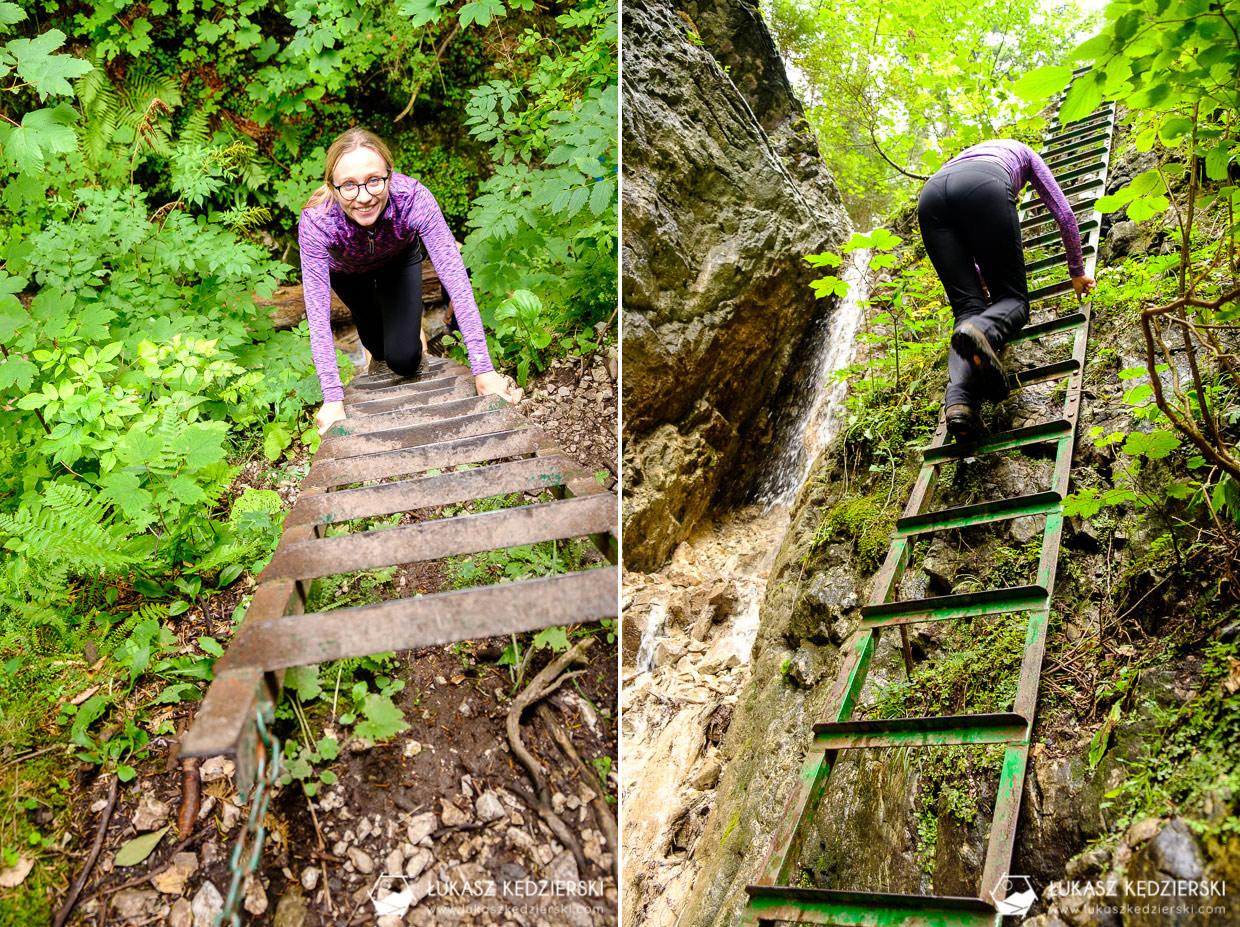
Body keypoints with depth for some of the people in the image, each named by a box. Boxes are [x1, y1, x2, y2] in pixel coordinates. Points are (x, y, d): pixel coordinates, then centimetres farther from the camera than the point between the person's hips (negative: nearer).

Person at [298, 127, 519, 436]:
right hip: (347, 271, 1)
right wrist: (333, 398, -44)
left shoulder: (413, 198, -42)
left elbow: (455, 279, -43)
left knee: (403, 359, -10)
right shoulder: (316, 222, -41)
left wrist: (483, 371, -47)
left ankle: (412, 333, 26)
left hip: (399, 258, 0)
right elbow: (317, 312, -39)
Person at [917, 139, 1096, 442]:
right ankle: (982, 331, -36)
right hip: (982, 188, -4)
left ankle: (959, 400, -28)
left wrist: (982, 281, 56)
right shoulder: (1024, 153, 39)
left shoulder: (968, 155, 47)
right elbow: (1064, 214, 33)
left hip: (931, 193, 4)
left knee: (968, 307, 0)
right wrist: (1077, 272, 40)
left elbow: (964, 244, 46)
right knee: (1013, 298, 4)